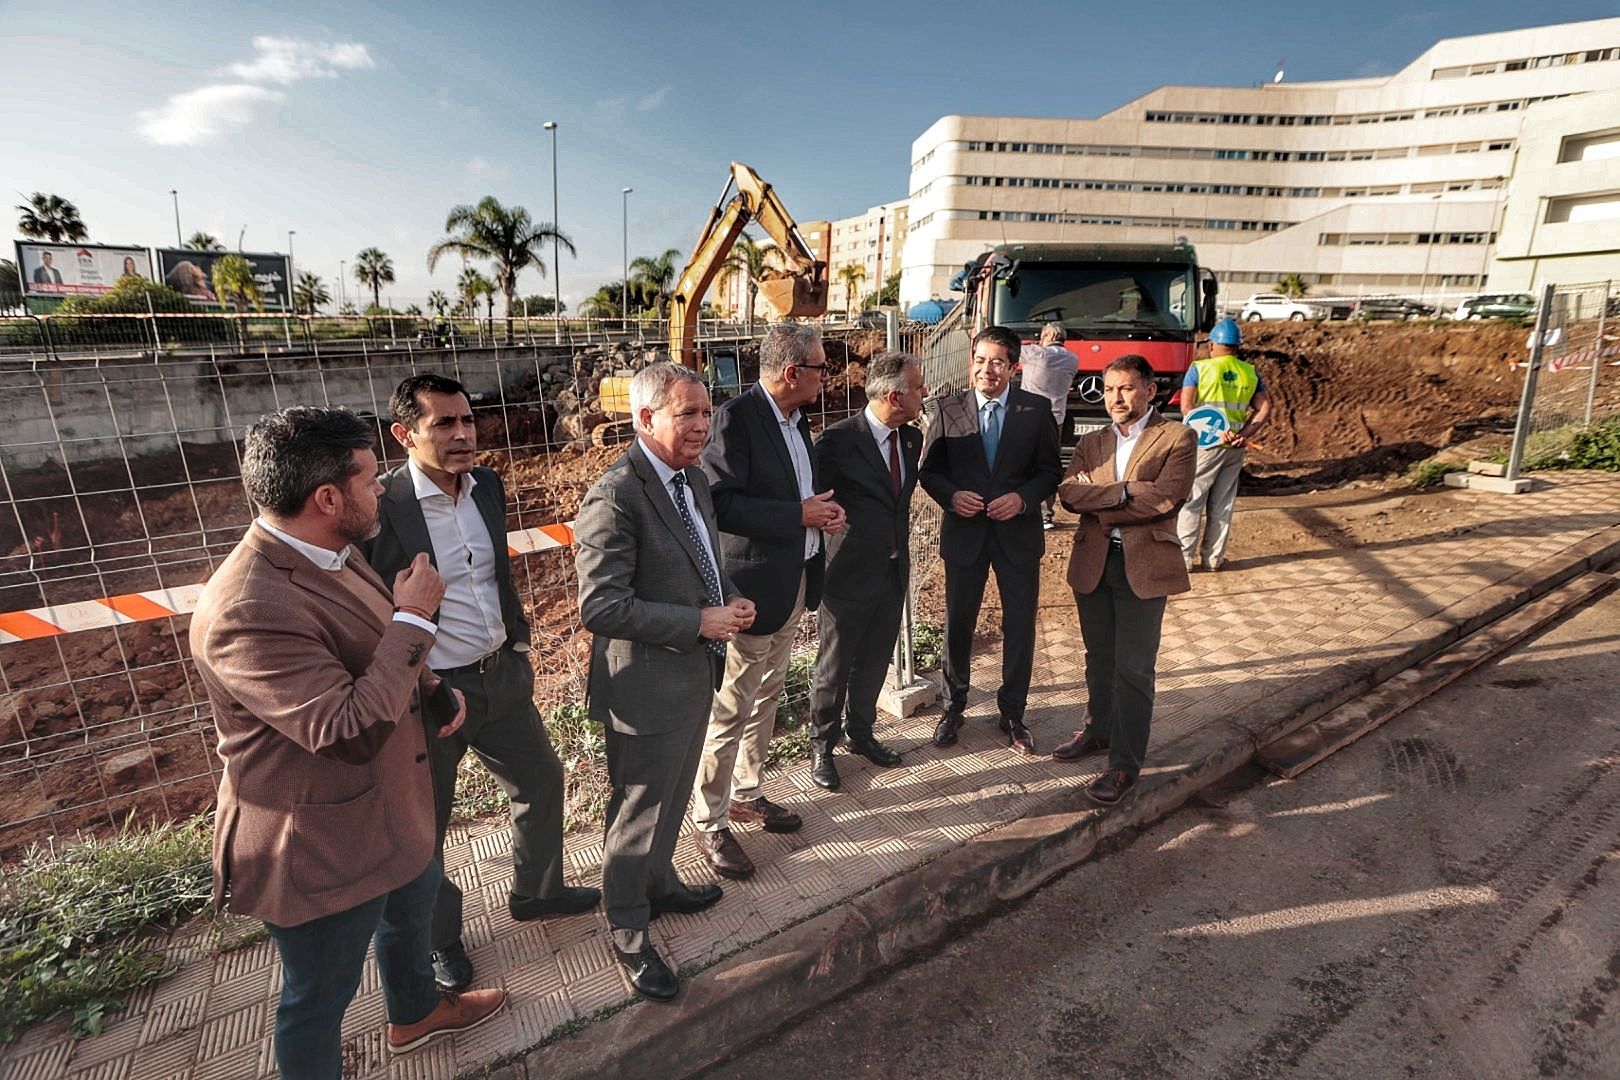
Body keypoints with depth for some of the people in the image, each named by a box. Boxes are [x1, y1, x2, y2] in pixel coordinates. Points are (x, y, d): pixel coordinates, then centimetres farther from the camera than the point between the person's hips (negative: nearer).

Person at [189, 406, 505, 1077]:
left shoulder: (331, 555, -2)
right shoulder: (248, 610, -34)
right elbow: (350, 731, -37)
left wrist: (433, 691, 2)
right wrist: (414, 616, -31)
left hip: (392, 808, 10)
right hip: (322, 846, -10)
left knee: (411, 913, 33)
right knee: (319, 996, 16)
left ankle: (417, 1012, 61)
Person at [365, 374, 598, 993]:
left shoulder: (487, 486, -1)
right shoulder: (379, 507, -22)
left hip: (501, 676, 6)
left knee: (540, 781, 21)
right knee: (424, 825, 15)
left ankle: (536, 891, 48)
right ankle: (438, 938, 42)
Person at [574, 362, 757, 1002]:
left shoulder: (693, 479, 4)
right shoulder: (615, 498, -24)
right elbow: (601, 608, -27)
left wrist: (731, 600, -3)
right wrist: (700, 622, -25)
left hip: (697, 673, 9)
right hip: (648, 685, -8)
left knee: (673, 799, 27)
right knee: (639, 814, 11)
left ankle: (659, 884, 52)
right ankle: (628, 934, 35)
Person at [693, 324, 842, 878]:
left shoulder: (795, 417, 9)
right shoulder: (736, 419, -18)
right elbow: (719, 503, -25)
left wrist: (824, 508, 0)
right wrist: (800, 515, -22)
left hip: (795, 581, 9)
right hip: (753, 587, -9)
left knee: (765, 698, 21)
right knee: (730, 709, 3)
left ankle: (746, 794, 39)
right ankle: (710, 822, 21)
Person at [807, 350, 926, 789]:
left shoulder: (912, 437, 3)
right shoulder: (837, 440, -18)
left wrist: (898, 541, 14)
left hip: (895, 570, 6)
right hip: (849, 572, -6)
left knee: (875, 662, 19)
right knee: (835, 666, 9)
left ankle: (861, 732, 40)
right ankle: (822, 744, 29)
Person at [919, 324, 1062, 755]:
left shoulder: (1037, 409, -2)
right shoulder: (949, 409, -2)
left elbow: (1051, 470, 2)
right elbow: (928, 470, 2)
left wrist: (1022, 498, -16)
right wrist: (951, 495, -17)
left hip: (1018, 531, 0)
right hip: (964, 531, 0)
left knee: (1020, 626, 9)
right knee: (957, 623, 11)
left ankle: (1012, 713, 29)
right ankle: (953, 707, 33)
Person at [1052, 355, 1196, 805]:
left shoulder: (1177, 438, -1)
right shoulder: (1091, 443, 12)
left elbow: (1166, 497, -17)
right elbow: (1068, 492, -5)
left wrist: (1101, 508, -10)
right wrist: (1124, 492, -16)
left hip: (1144, 564, -4)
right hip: (1092, 562, 5)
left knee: (1133, 668, -1)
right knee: (1100, 658, 17)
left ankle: (1125, 764, 10)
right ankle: (1100, 730, 37)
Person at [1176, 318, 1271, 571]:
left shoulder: (1199, 368, -3)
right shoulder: (1249, 372, 9)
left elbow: (1186, 406, -13)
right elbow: (1264, 408, 2)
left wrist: (1212, 431, -14)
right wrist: (1243, 435, -5)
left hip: (1205, 444, -4)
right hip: (1235, 448, 4)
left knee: (1192, 500, 2)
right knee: (1222, 504, 11)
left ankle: (1183, 556, 3)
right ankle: (1213, 558, 17)